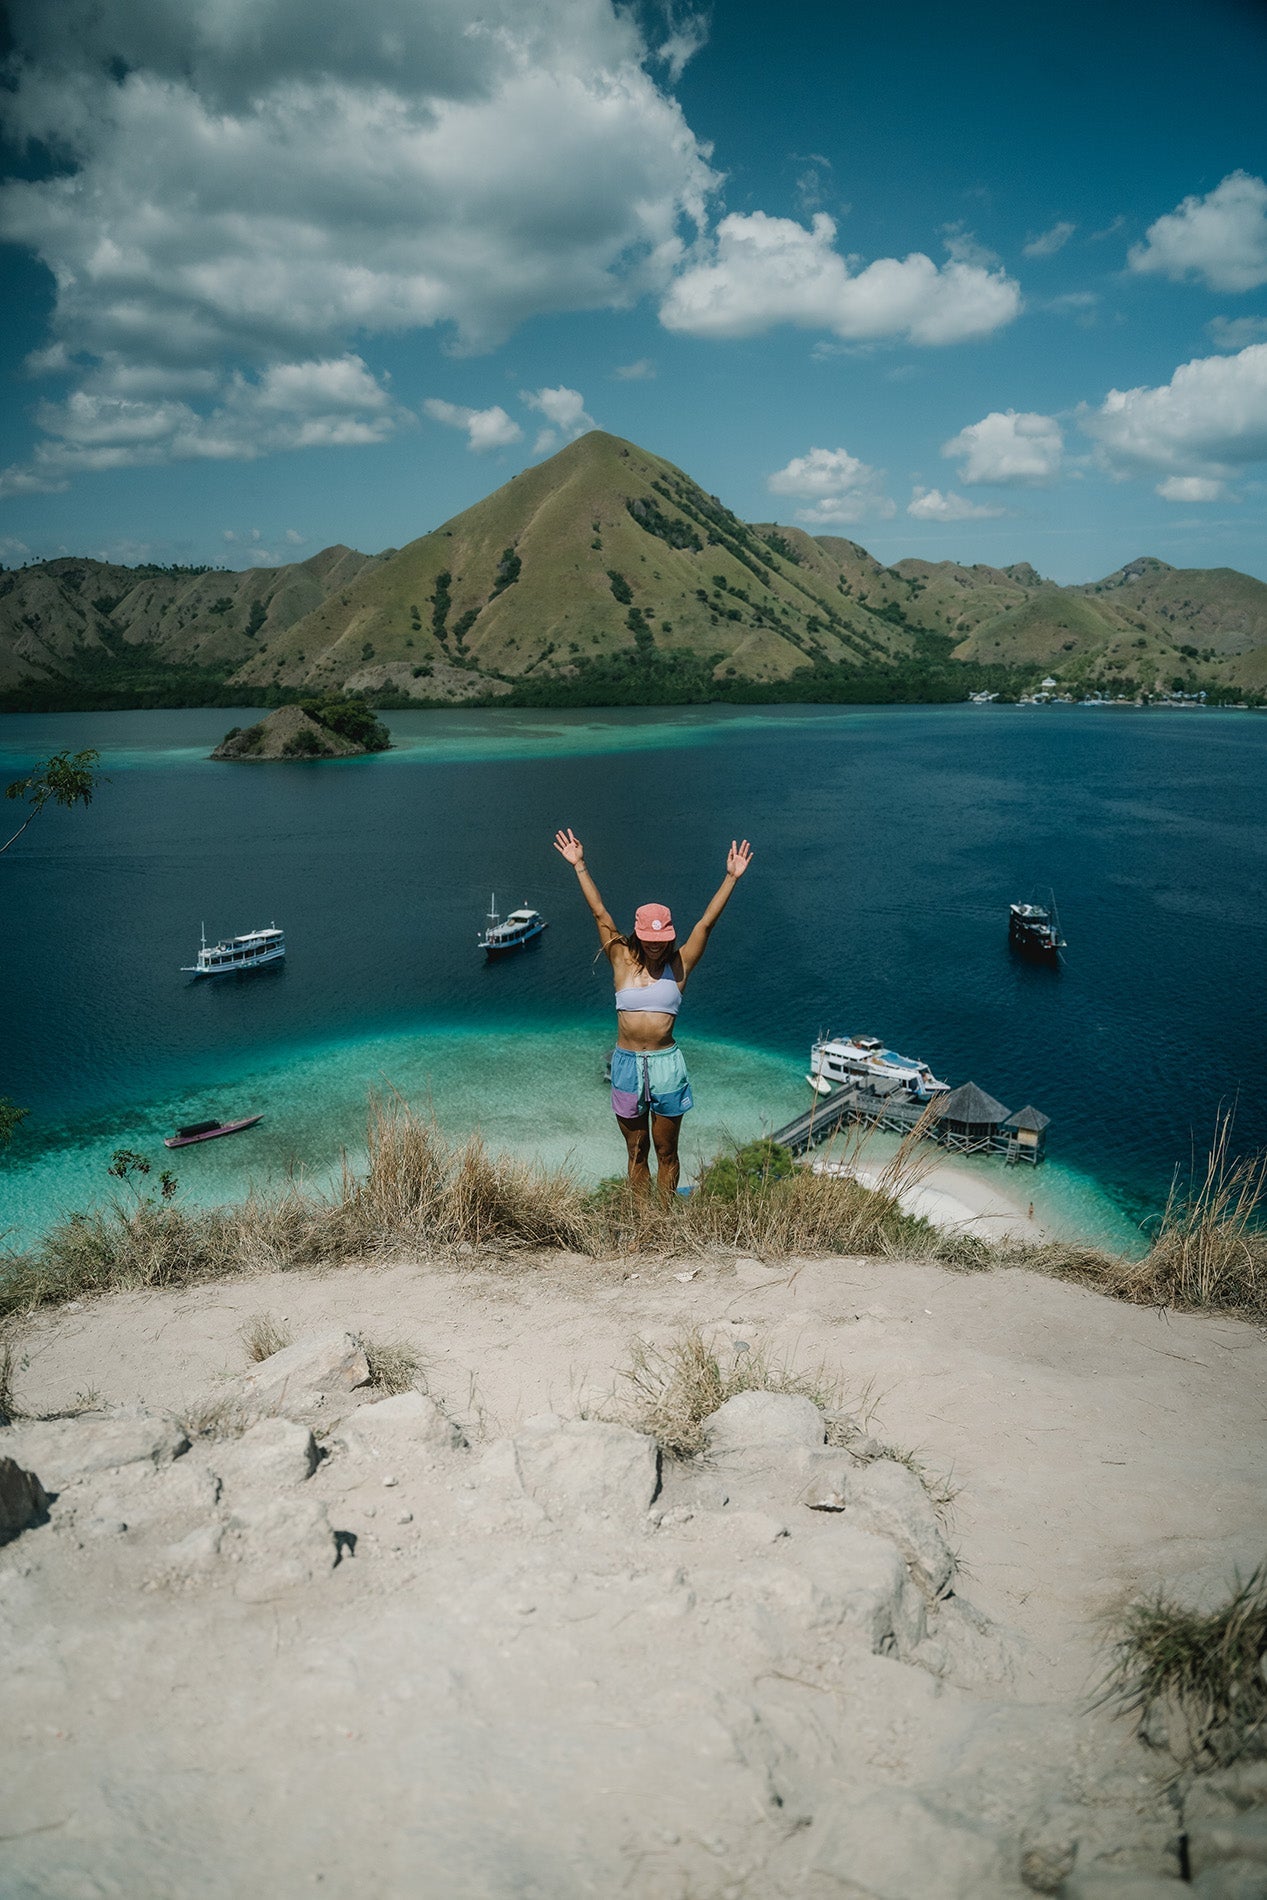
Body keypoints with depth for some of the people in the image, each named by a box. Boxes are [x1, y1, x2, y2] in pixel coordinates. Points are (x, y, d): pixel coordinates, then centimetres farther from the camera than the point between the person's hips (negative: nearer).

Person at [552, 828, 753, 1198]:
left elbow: (707, 922, -6)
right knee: (637, 1152, 14)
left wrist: (731, 878, -11)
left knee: (666, 1151, 12)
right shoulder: (623, 963, 0)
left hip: (666, 1064, -1)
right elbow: (600, 914, -1)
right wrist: (579, 866, 0)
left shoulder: (678, 967, -1)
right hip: (627, 1065, 1)